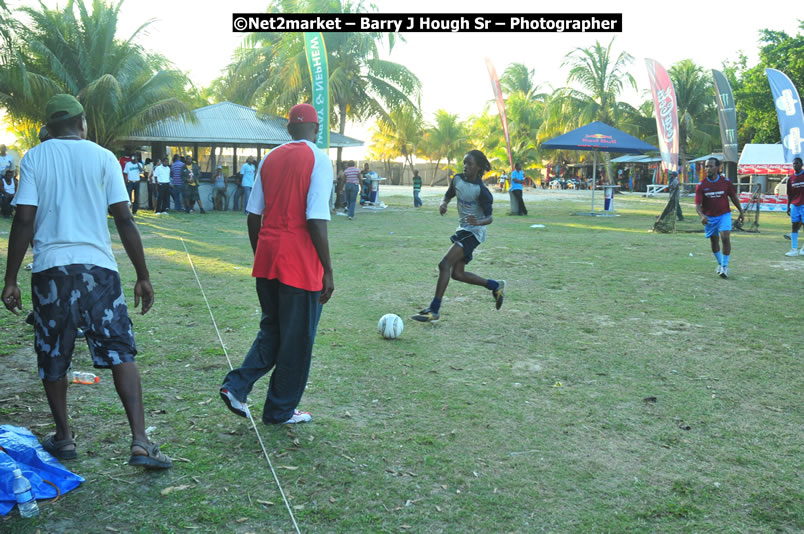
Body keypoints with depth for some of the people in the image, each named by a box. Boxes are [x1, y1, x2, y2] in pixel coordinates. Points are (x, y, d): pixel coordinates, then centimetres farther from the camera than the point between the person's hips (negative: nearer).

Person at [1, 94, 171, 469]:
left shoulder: (34, 159, 5)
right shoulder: (102, 157, 4)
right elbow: (124, 219, -1)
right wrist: (143, 276, 3)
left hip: (50, 269, 1)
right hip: (98, 267, -1)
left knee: (52, 359, 15)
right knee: (121, 353, 0)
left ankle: (64, 438, 25)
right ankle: (140, 442, -9)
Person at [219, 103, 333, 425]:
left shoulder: (270, 159, 10)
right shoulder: (318, 160, -9)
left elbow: (253, 215, 11)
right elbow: (316, 221, -17)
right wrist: (327, 271, -12)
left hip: (267, 262, 6)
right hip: (300, 265, -6)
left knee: (272, 330, 22)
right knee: (297, 339, 8)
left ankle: (236, 386, 10)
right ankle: (280, 411, 19)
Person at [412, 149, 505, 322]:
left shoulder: (481, 190, -18)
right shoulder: (458, 179, 1)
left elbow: (489, 218, -18)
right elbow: (448, 195, 17)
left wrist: (478, 222, -41)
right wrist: (443, 204, -7)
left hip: (473, 232, -8)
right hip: (462, 230, 9)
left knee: (444, 264, -19)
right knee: (457, 274, 11)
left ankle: (434, 310, -14)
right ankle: (496, 286, 28)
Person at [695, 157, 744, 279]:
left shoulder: (725, 182, -7)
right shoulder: (701, 185, -9)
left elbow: (733, 197, 7)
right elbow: (698, 204, -13)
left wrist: (741, 211, 12)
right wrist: (702, 216, -31)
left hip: (724, 215, -1)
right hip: (709, 217, 1)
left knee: (725, 238, -18)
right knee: (714, 241, 12)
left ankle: (725, 266, -7)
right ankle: (720, 264, 34)